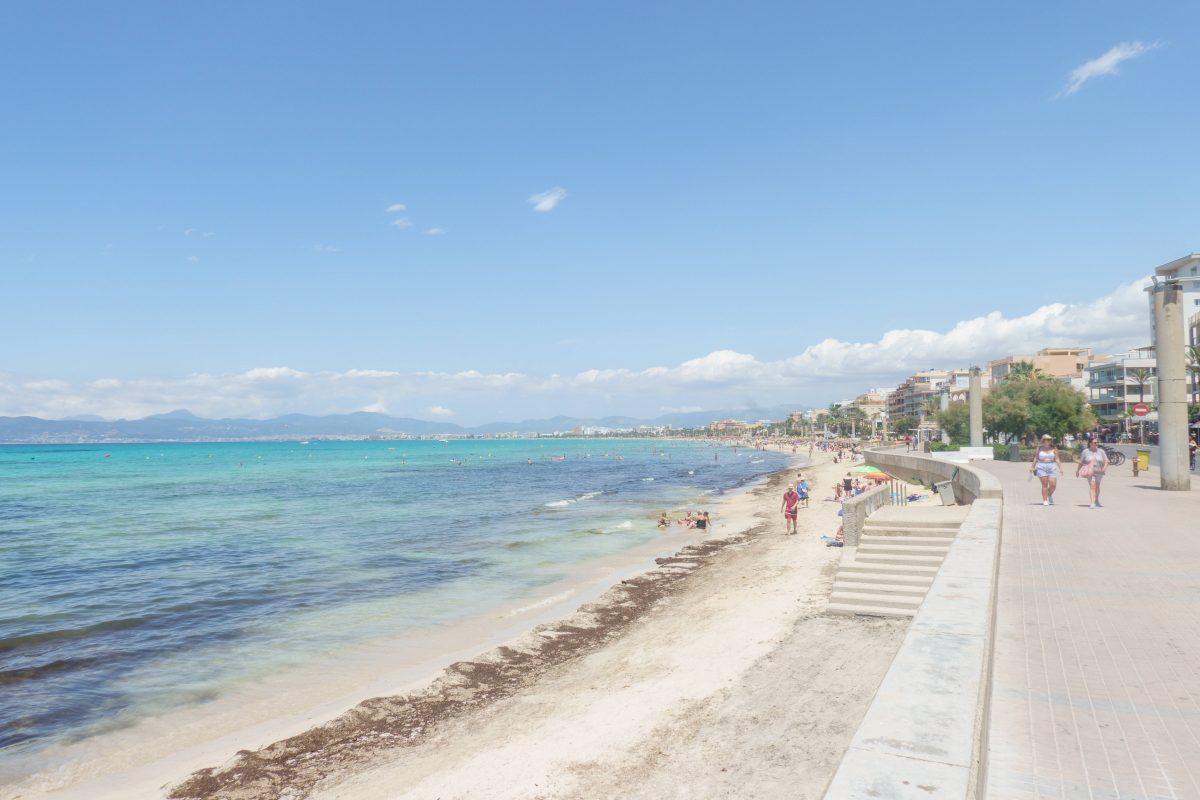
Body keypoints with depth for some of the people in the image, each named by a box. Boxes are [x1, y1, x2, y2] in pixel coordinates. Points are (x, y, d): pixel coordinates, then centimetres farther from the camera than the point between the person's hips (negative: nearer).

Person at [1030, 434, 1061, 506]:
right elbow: (1036, 458, 11)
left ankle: (1049, 495, 27)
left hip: (1052, 467, 1)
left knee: (1053, 485, -4)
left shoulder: (1054, 449, 6)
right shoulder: (1039, 448, 7)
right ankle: (1045, 500, 0)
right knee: (1045, 484, -7)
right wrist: (1032, 466, 9)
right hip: (1042, 467, -1)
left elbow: (1057, 459, 3)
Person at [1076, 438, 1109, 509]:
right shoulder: (1085, 451, 0)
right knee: (1092, 486, -16)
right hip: (1090, 472, -3)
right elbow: (1081, 462, 7)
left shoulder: (1101, 451, 3)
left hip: (1099, 472, 3)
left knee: (1097, 487, 17)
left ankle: (1097, 501, 36)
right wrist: (1077, 470, 10)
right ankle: (1092, 503, -23)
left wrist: (1105, 467, -14)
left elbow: (1106, 461, 4)